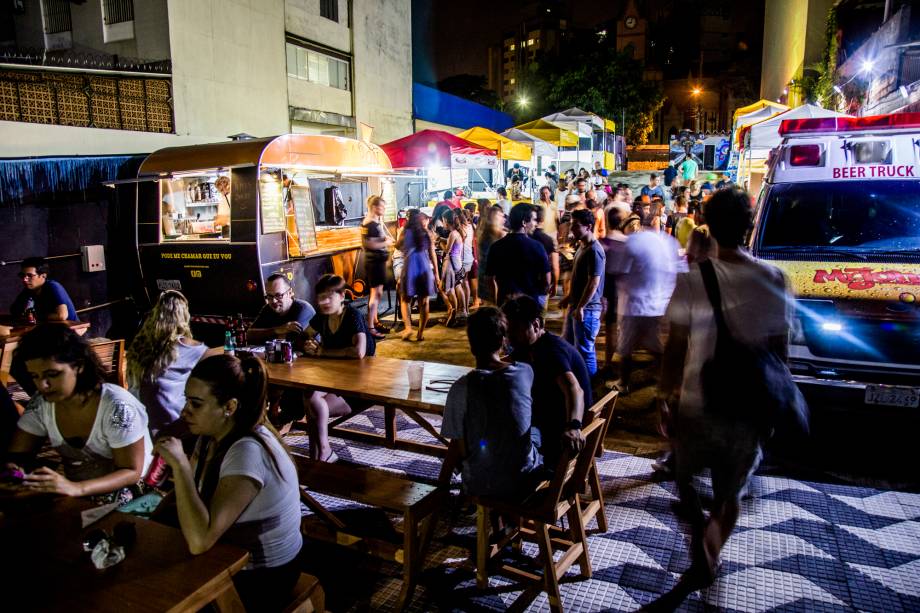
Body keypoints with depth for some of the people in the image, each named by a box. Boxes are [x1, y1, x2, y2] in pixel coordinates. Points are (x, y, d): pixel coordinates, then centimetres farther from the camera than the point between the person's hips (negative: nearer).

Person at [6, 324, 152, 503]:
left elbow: (132, 472, -20)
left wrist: (76, 488, -36)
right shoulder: (40, 405, -6)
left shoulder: (117, 407, -24)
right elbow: (17, 455, 3)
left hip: (127, 493, -6)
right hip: (72, 491, 6)